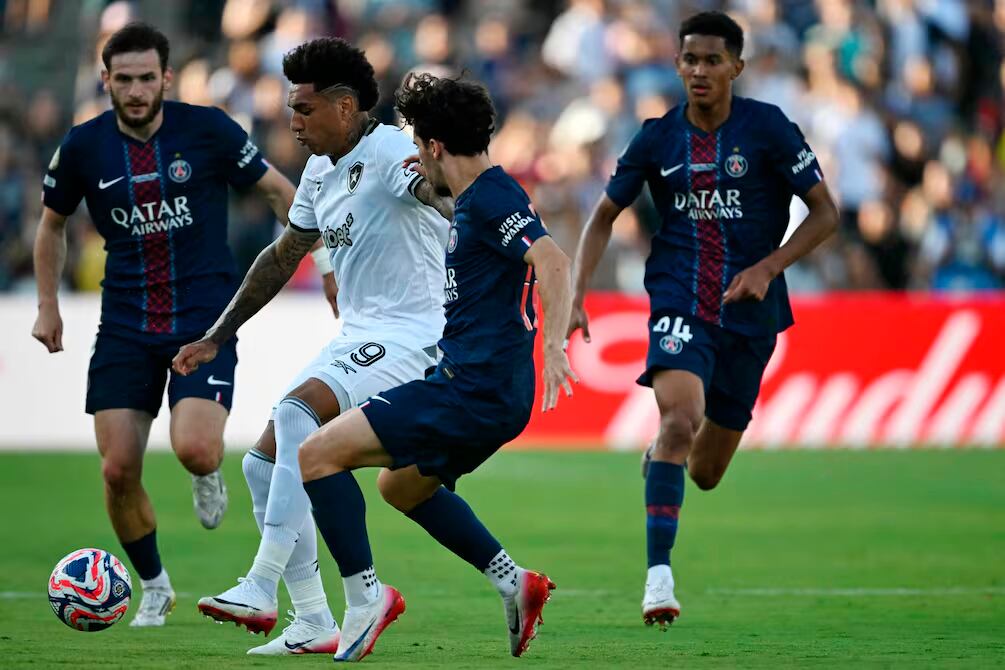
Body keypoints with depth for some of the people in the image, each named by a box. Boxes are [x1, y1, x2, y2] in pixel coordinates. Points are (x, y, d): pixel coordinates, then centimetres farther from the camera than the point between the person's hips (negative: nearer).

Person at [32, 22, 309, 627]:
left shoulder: (208, 130, -9)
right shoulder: (84, 147, -2)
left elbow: (277, 190, 4)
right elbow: (53, 223, 16)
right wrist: (48, 304, 12)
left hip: (206, 320, -3)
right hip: (124, 324, 3)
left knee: (195, 450, -23)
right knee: (118, 469, -4)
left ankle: (208, 476, 17)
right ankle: (155, 588, 20)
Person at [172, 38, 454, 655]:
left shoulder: (389, 152, -15)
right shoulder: (320, 170, 13)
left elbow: (444, 196, -35)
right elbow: (284, 256, 24)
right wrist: (217, 338, 26)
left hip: (409, 339, -10)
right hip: (355, 339, 10)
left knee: (296, 412, -31)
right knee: (263, 463, 4)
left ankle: (262, 589, -32)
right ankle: (314, 625, 9)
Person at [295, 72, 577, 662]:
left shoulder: (490, 198, -15)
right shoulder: (479, 197, 16)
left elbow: (552, 261, -29)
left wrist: (553, 345, -38)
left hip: (473, 388, -11)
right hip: (492, 394, 11)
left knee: (318, 454, -11)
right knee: (401, 485, 31)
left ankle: (367, 594, -10)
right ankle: (514, 582, 23)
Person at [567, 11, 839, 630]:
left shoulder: (768, 128, -6)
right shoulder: (658, 138, 0)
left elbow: (825, 213, -1)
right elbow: (605, 216, 12)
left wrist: (768, 267, -15)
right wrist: (577, 297, 1)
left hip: (749, 315, 1)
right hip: (679, 305, -1)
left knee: (705, 474, 9)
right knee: (680, 415, -30)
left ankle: (659, 460, 49)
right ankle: (659, 577, -30)